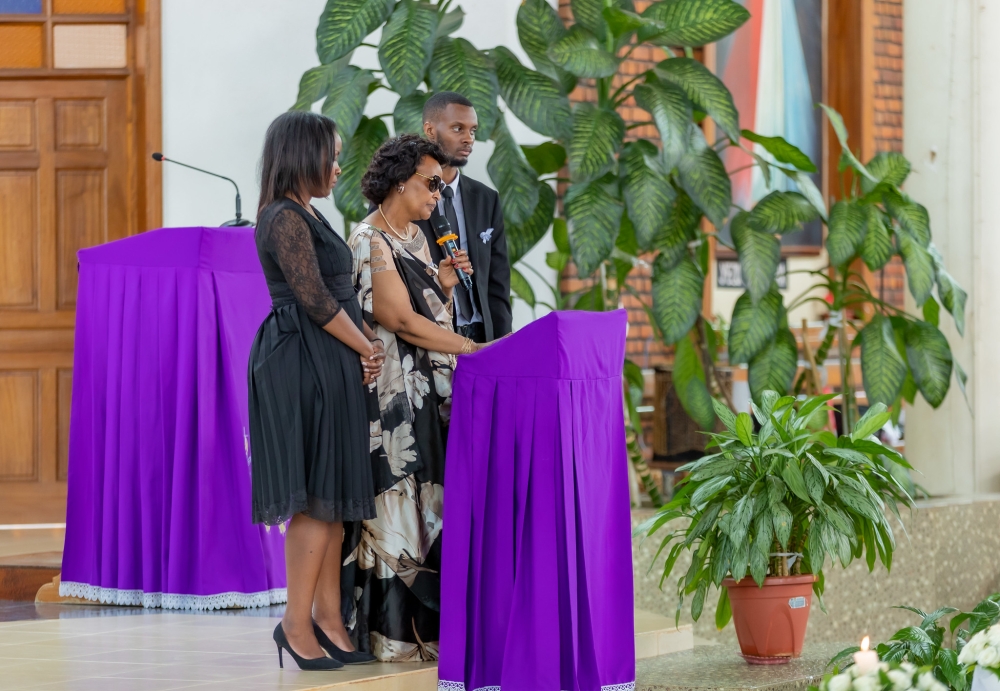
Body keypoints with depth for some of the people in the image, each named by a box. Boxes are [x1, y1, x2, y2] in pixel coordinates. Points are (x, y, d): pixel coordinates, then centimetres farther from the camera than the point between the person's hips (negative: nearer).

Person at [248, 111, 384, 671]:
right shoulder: (285, 219, -13)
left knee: (333, 496, 9)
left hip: (330, 368, 10)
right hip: (303, 365, -10)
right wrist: (366, 348, -6)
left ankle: (328, 616, 12)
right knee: (318, 494, -8)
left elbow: (341, 292, 18)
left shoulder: (308, 217, 18)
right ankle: (298, 622, -4)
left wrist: (370, 340, 2)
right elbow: (315, 299, -17)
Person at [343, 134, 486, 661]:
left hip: (428, 392, 9)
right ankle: (393, 636, -2)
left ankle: (425, 627, 10)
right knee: (396, 510, -6)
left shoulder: (415, 238, 16)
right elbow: (402, 321, -18)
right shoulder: (371, 242, -11)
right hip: (394, 394, -9)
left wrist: (445, 286, 2)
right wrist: (474, 350, -18)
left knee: (427, 507, 7)